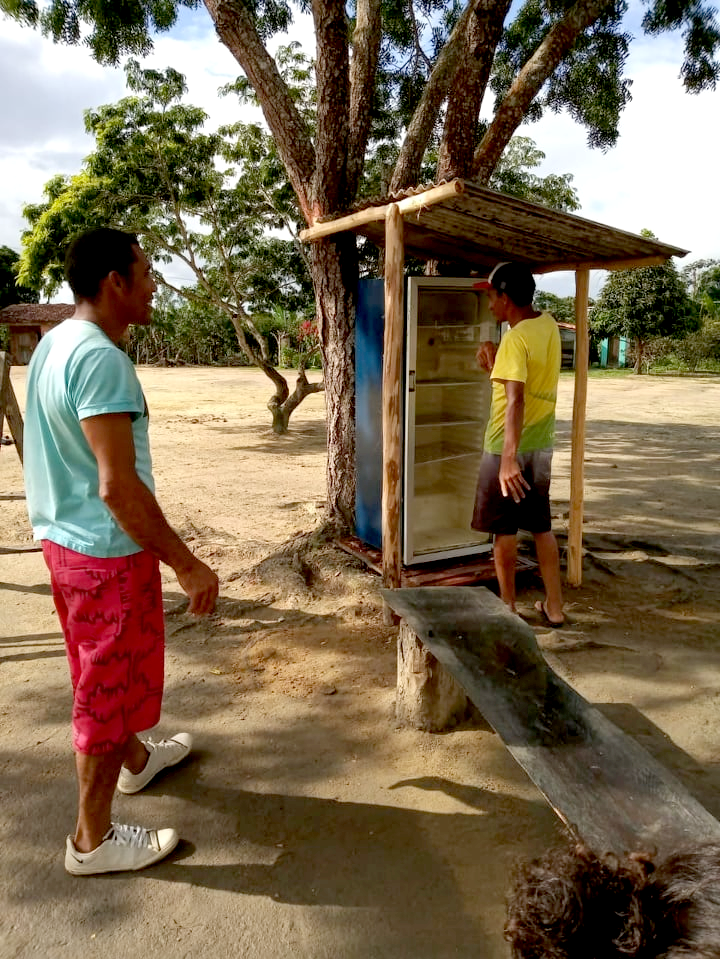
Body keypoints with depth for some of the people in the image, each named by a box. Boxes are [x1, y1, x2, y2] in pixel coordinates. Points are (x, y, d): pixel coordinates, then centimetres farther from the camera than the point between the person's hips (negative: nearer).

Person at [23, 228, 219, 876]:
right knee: (109, 686, 6)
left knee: (105, 672, 26)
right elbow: (118, 486, -29)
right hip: (107, 552, -10)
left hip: (65, 536, 10)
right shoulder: (101, 359, -24)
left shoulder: (54, 343, 8)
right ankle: (93, 841, 24)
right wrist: (189, 566, -23)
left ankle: (135, 759, 49)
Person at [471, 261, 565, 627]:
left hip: (509, 447, -8)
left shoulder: (516, 339, -20)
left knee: (504, 531, 6)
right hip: (541, 445, 8)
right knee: (542, 526, 16)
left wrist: (508, 458, -35)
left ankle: (508, 609, 18)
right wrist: (494, 366, 2)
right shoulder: (548, 325, 6)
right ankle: (554, 607, 23)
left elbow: (516, 401, -30)